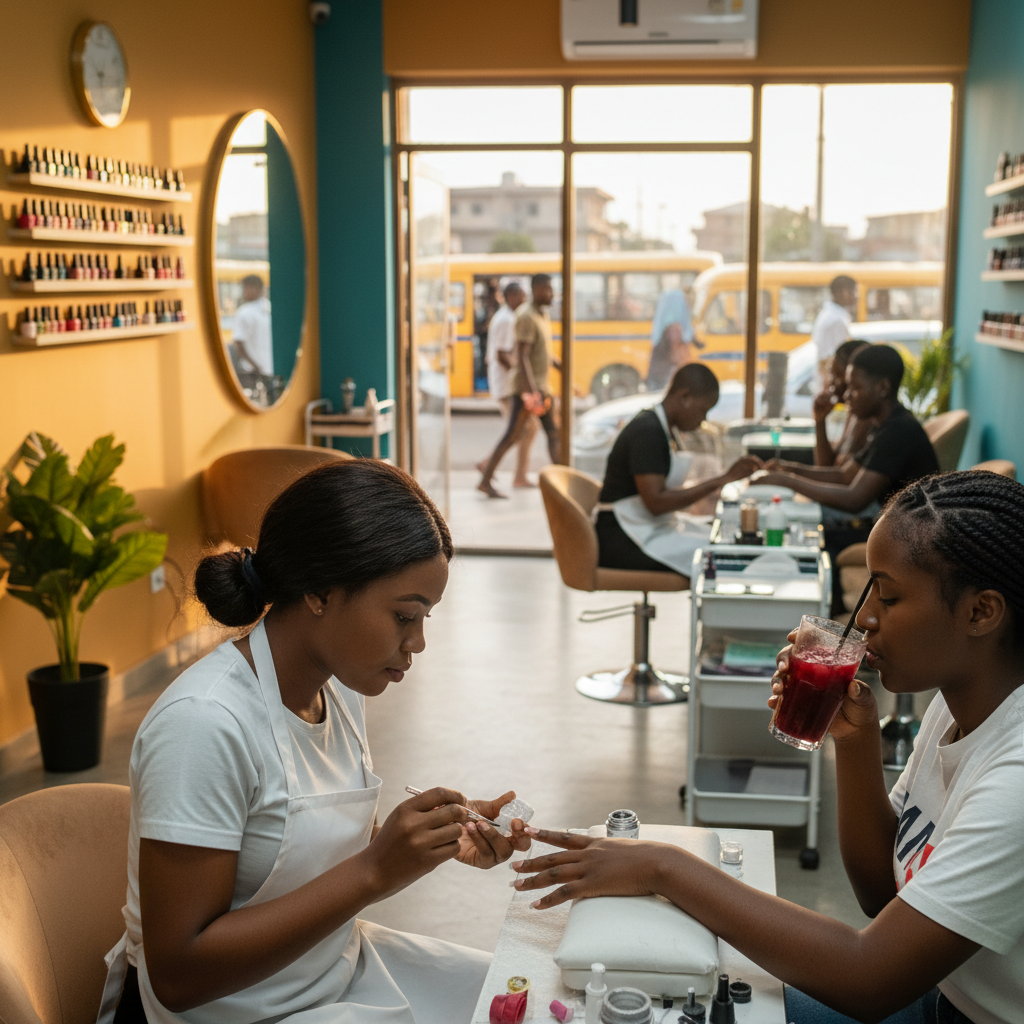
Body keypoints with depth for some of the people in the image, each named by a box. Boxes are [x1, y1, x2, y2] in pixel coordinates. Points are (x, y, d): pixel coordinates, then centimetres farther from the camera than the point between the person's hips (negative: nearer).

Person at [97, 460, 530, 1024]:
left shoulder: (337, 689, 0)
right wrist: (374, 871, -29)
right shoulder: (206, 722, -26)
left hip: (341, 970, 8)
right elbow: (179, 976, -25)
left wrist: (445, 838, -8)